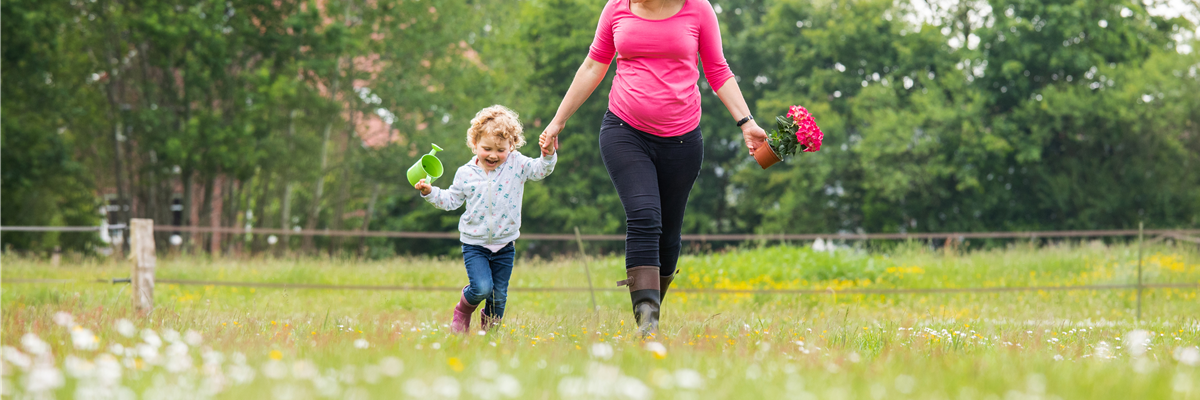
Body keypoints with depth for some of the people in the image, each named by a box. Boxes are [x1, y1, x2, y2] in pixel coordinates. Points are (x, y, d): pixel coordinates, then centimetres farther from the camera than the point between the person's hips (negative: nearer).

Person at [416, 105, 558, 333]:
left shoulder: (516, 164, -3)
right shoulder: (466, 173, -3)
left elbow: (540, 170, -12)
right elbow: (451, 200, 7)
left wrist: (548, 155, -30)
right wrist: (430, 192, -5)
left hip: (504, 244, 1)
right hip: (475, 243, -1)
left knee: (499, 296, 6)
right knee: (482, 288, -18)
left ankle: (489, 330, 30)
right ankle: (463, 309, 14)